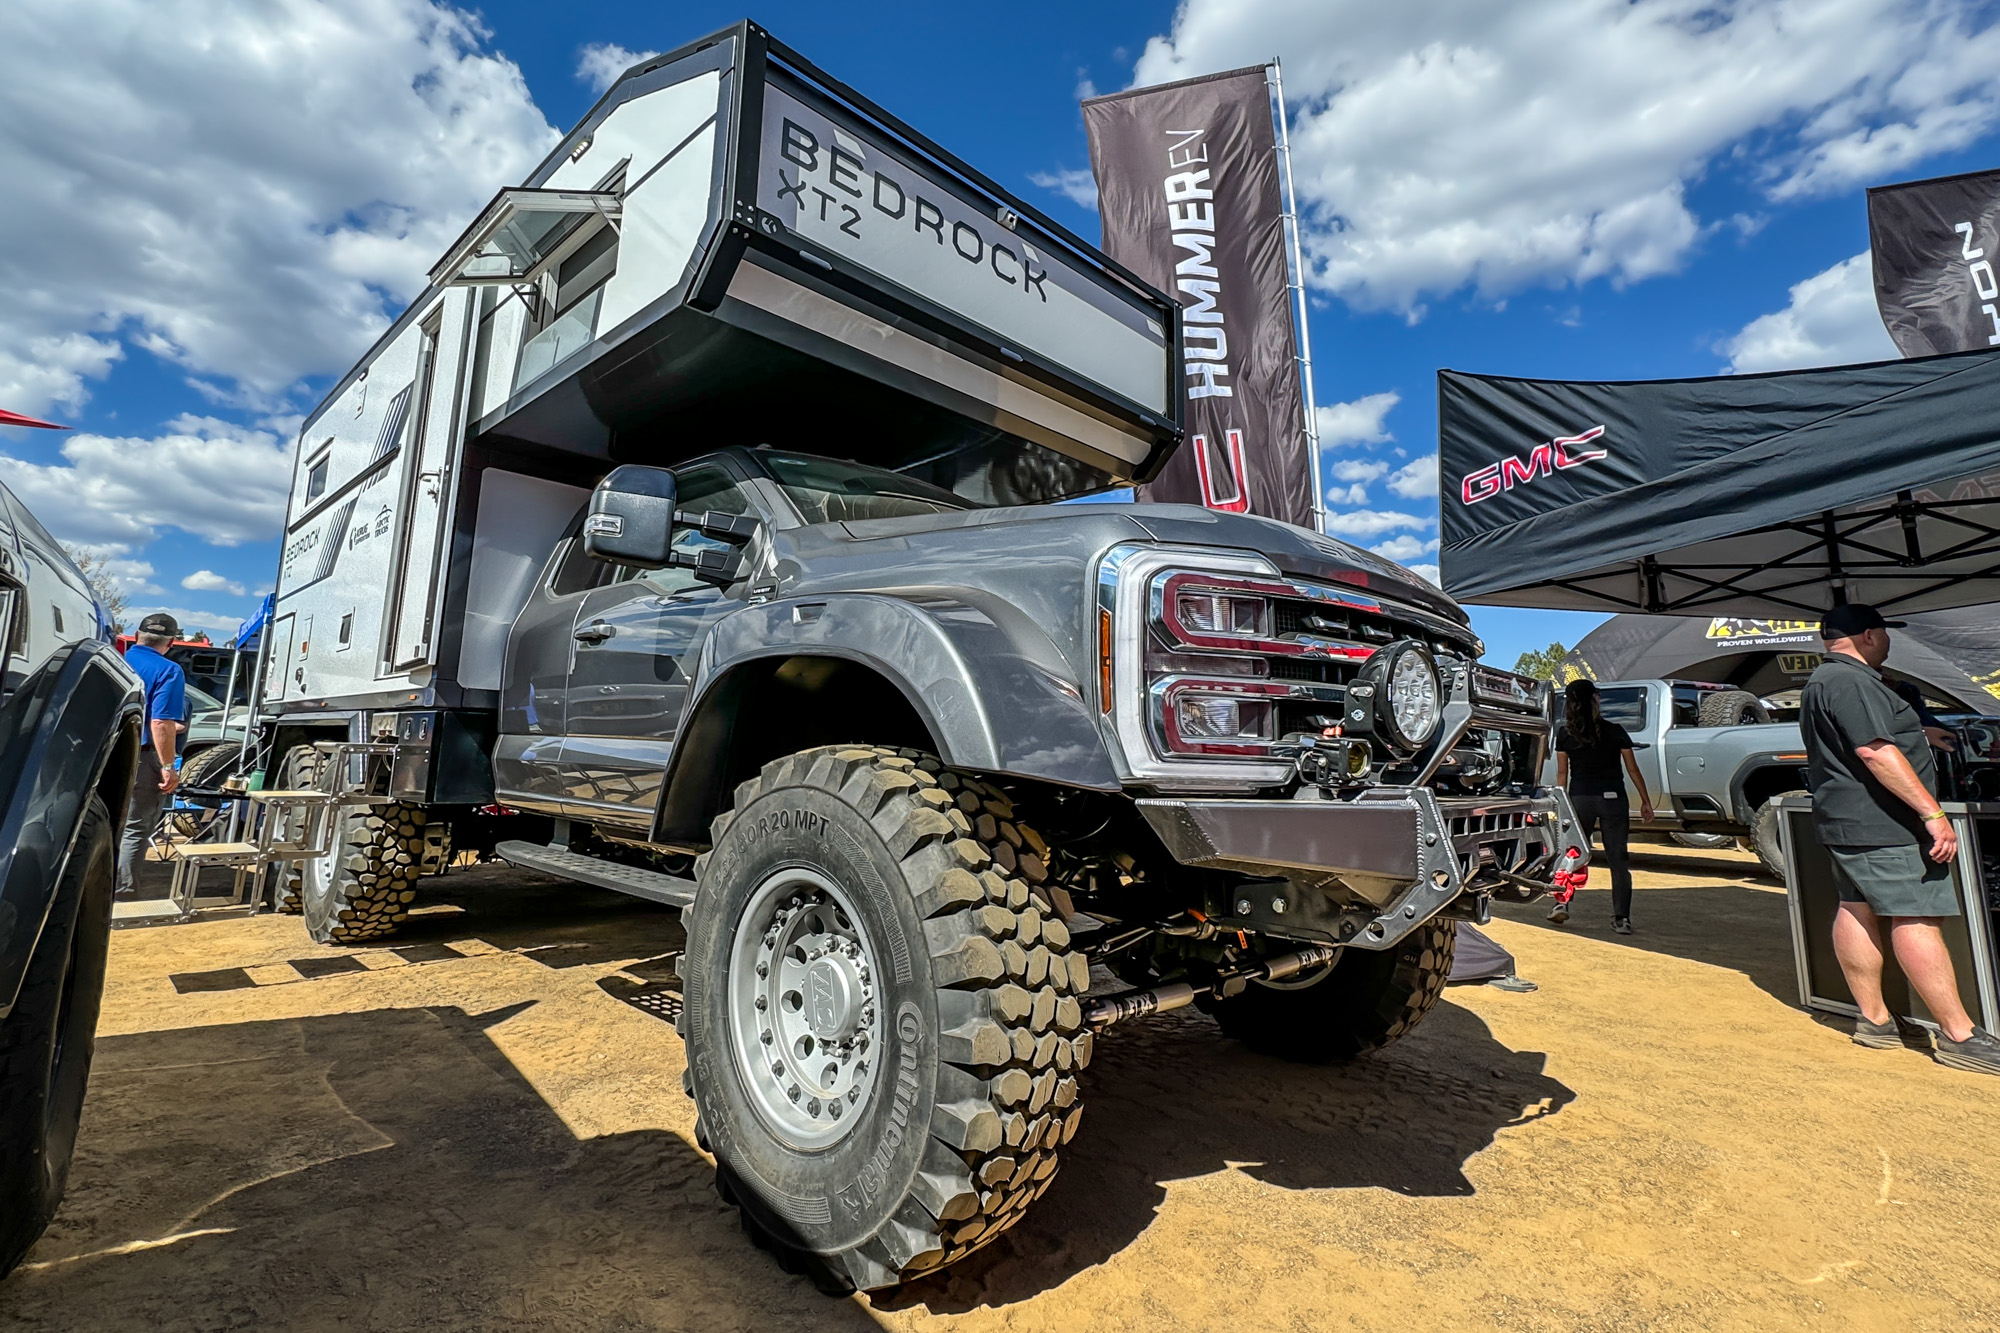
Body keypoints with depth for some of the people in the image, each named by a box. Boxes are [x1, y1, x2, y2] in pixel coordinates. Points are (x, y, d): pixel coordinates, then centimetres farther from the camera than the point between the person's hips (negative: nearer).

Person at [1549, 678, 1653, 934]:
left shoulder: (1565, 736, -1)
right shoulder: (1615, 731, 0)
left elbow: (1562, 774, 1)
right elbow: (1633, 769, 4)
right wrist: (1646, 801, 12)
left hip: (1580, 799, 0)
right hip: (1613, 799, 0)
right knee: (1618, 858, 6)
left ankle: (1562, 902, -3)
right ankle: (1622, 918, 5)